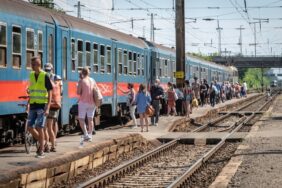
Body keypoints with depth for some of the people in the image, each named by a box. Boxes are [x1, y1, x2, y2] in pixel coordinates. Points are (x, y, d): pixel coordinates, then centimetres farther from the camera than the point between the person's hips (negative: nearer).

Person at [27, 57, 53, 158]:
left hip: (41, 106, -6)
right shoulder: (31, 75, 8)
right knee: (30, 128, 3)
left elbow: (50, 93, -9)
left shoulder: (45, 76, -8)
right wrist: (28, 104, 17)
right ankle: (41, 142, 25)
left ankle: (41, 151, 1)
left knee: (39, 128, -7)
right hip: (33, 106, 6)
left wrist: (47, 108, -15)